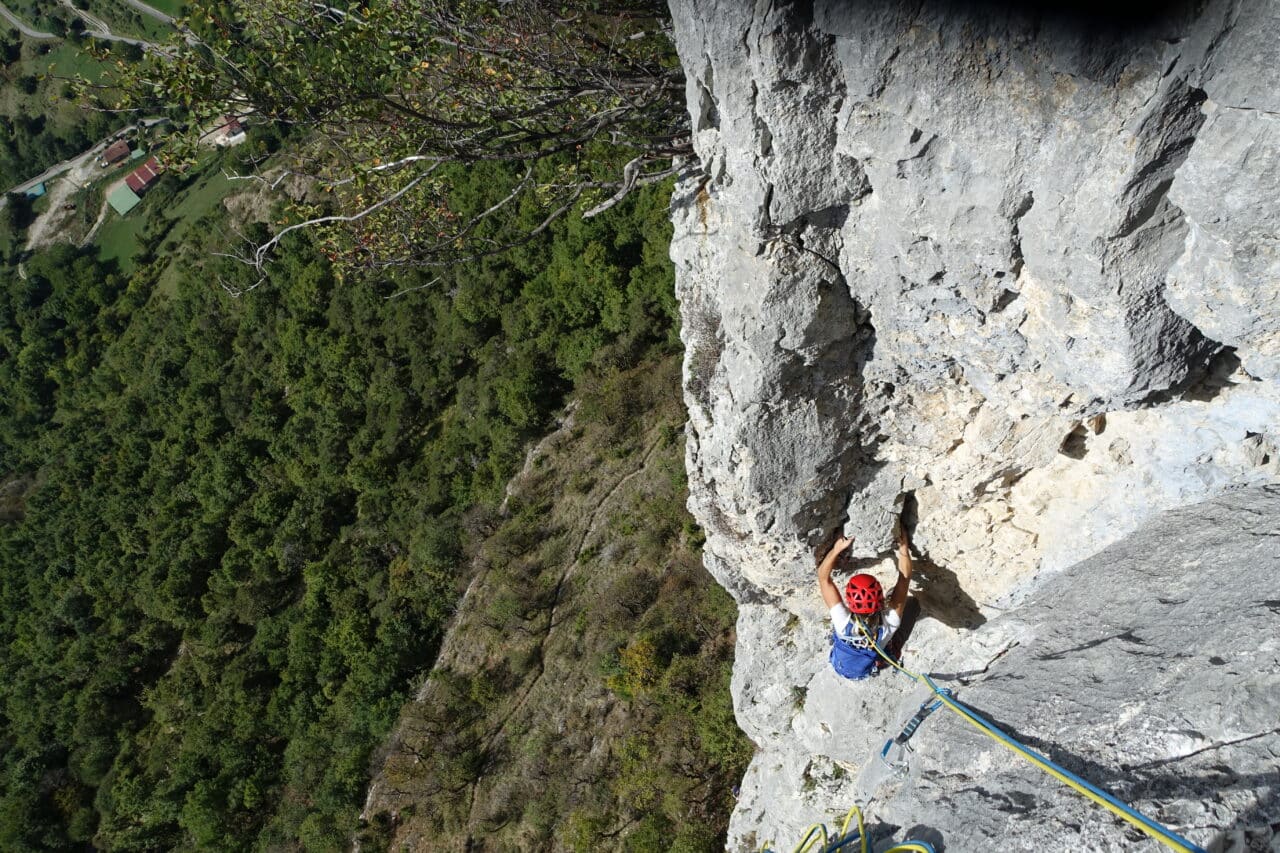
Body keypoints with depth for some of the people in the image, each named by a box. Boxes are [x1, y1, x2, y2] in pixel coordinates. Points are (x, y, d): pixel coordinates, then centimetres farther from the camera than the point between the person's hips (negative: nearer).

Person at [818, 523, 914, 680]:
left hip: (840, 667, 0)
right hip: (868, 671, 0)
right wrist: (904, 548, -26)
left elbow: (823, 576, -35)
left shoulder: (843, 622, -43)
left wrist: (837, 549, -37)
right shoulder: (889, 623, -41)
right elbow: (905, 578, -30)